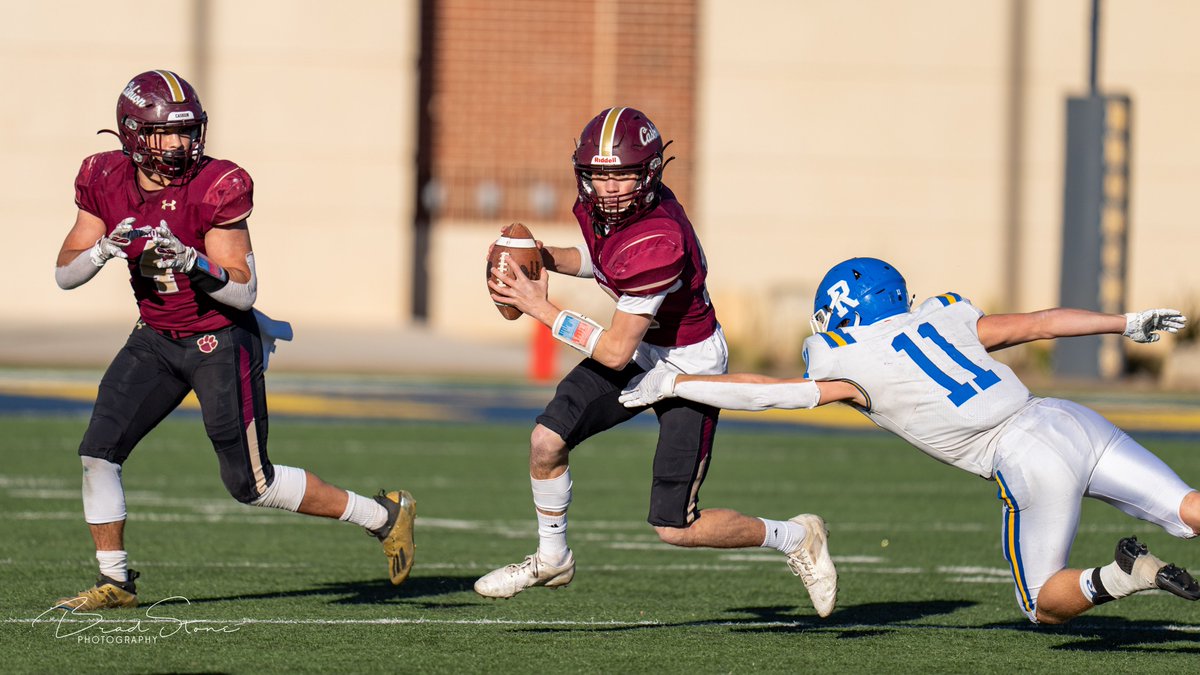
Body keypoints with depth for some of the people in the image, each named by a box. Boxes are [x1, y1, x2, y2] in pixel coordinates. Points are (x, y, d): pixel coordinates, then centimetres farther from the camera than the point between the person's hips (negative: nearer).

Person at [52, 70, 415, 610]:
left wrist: (191, 262, -37)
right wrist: (105, 247, -23)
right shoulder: (106, 183, -5)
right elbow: (65, 274, -3)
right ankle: (115, 582, 8)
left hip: (221, 342, -5)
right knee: (99, 451, -7)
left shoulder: (214, 189, -20)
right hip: (156, 339, 5)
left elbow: (244, 292, -19)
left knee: (251, 483, -3)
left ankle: (384, 515, 12)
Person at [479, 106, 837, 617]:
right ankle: (551, 559, 20)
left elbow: (615, 352, -30)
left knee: (675, 528, -5)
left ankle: (794, 538, 17)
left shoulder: (657, 245, -36)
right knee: (547, 440, -4)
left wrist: (542, 310, -24)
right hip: (642, 351, 8)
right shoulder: (599, 207, -12)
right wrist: (546, 258, -5)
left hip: (689, 368, -7)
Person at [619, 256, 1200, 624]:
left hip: (1031, 466, -5)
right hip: (1071, 421, 5)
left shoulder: (853, 373, 2)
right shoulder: (940, 320, 17)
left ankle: (1121, 577, -19)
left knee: (1046, 608, 10)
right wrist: (1127, 324, 30)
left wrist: (669, 384, 18)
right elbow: (1040, 323, 19)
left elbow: (761, 392, 9)